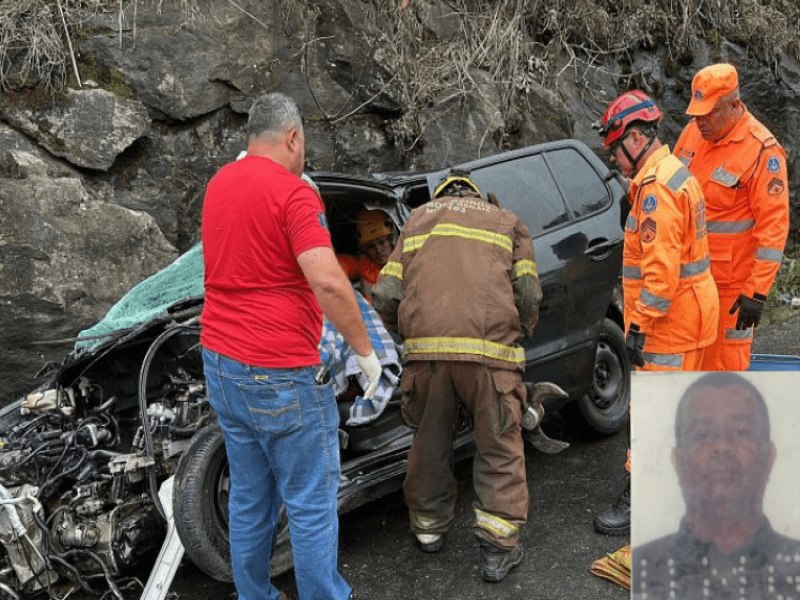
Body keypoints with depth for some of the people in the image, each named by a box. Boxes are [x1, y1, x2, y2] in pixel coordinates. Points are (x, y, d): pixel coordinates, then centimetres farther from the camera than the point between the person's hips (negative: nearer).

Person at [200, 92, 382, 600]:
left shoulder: (218, 185, 10)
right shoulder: (293, 194, -15)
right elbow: (329, 283, -26)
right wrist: (366, 351, -14)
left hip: (221, 362, 8)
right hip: (279, 374, -8)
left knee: (250, 496, 18)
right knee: (312, 502, 4)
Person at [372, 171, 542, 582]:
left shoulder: (417, 218, 26)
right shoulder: (506, 221, 23)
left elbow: (387, 294, 14)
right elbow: (529, 294, 9)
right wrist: (519, 334, 26)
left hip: (425, 350, 2)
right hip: (490, 350, -1)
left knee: (429, 444, 20)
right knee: (500, 449, 12)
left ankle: (428, 529, 36)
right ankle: (498, 549, 14)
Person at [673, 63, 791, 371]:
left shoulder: (762, 151, -18)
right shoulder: (693, 131, 2)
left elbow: (773, 226, -19)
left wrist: (757, 293, -21)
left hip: (731, 277, -6)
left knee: (726, 355, 3)